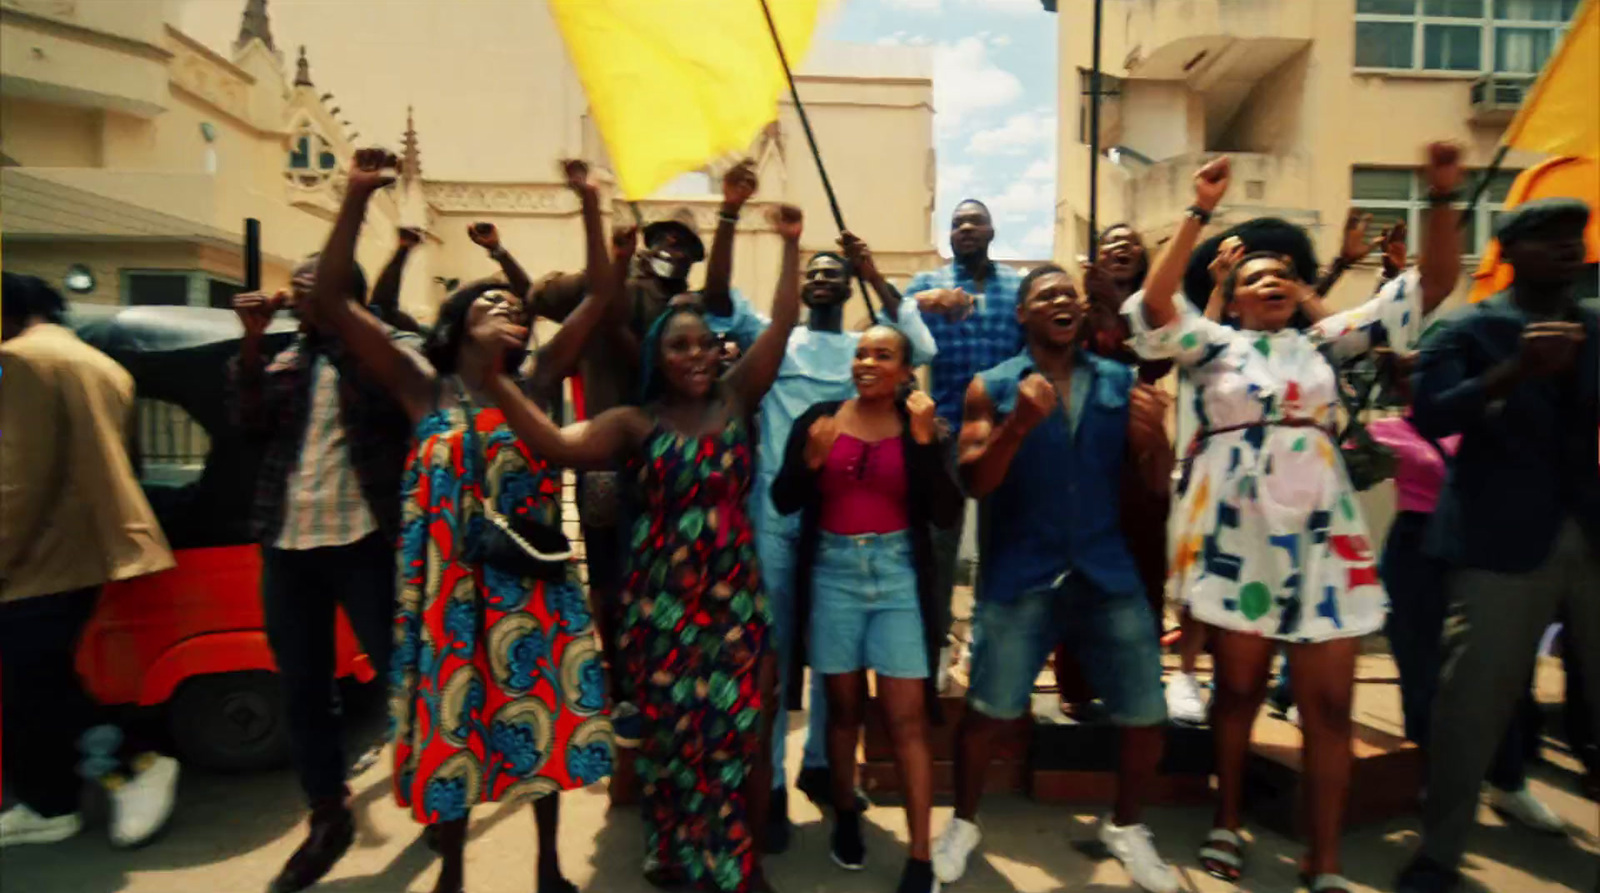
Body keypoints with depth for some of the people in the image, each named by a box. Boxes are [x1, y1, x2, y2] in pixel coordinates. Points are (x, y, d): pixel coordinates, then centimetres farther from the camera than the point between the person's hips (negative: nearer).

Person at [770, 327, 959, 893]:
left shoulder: (921, 427, -1)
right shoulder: (818, 419, 0)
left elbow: (946, 514, -9)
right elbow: (783, 501, -1)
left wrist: (925, 441, -17)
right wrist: (811, 460, -19)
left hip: (899, 575, -1)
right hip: (831, 574, 1)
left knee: (907, 718, -1)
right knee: (843, 707, 14)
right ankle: (845, 816, 36)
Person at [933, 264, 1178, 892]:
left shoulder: (1121, 383, 7)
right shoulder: (991, 387, 1)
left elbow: (1157, 486, 5)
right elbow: (974, 483, -8)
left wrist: (1156, 438, -16)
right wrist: (1018, 424, -24)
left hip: (1107, 574, 3)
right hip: (1018, 578, -2)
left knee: (1146, 719, 5)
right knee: (985, 712, 3)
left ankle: (1125, 828, 33)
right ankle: (963, 825, 29)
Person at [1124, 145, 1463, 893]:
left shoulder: (1327, 343, 13)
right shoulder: (1214, 346, 6)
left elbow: (1433, 284, 9)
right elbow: (1155, 302, -13)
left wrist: (1442, 199, -4)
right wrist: (1199, 215, -16)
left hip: (1321, 533, 3)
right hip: (1237, 534, -2)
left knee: (1329, 704, 3)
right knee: (1238, 689, 9)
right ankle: (1227, 824, 29)